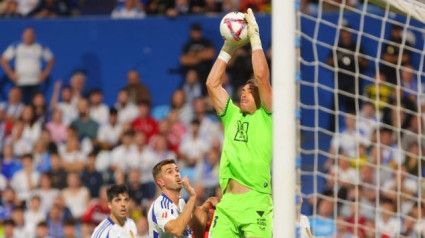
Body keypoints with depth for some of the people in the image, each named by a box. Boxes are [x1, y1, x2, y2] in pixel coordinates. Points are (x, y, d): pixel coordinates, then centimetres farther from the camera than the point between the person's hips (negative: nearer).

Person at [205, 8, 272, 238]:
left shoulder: (266, 117, 5)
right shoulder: (232, 115, 19)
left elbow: (262, 76, -5)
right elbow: (212, 83, 15)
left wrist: (254, 37, 2)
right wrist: (228, 48, 14)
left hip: (256, 203, -5)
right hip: (227, 203, 5)